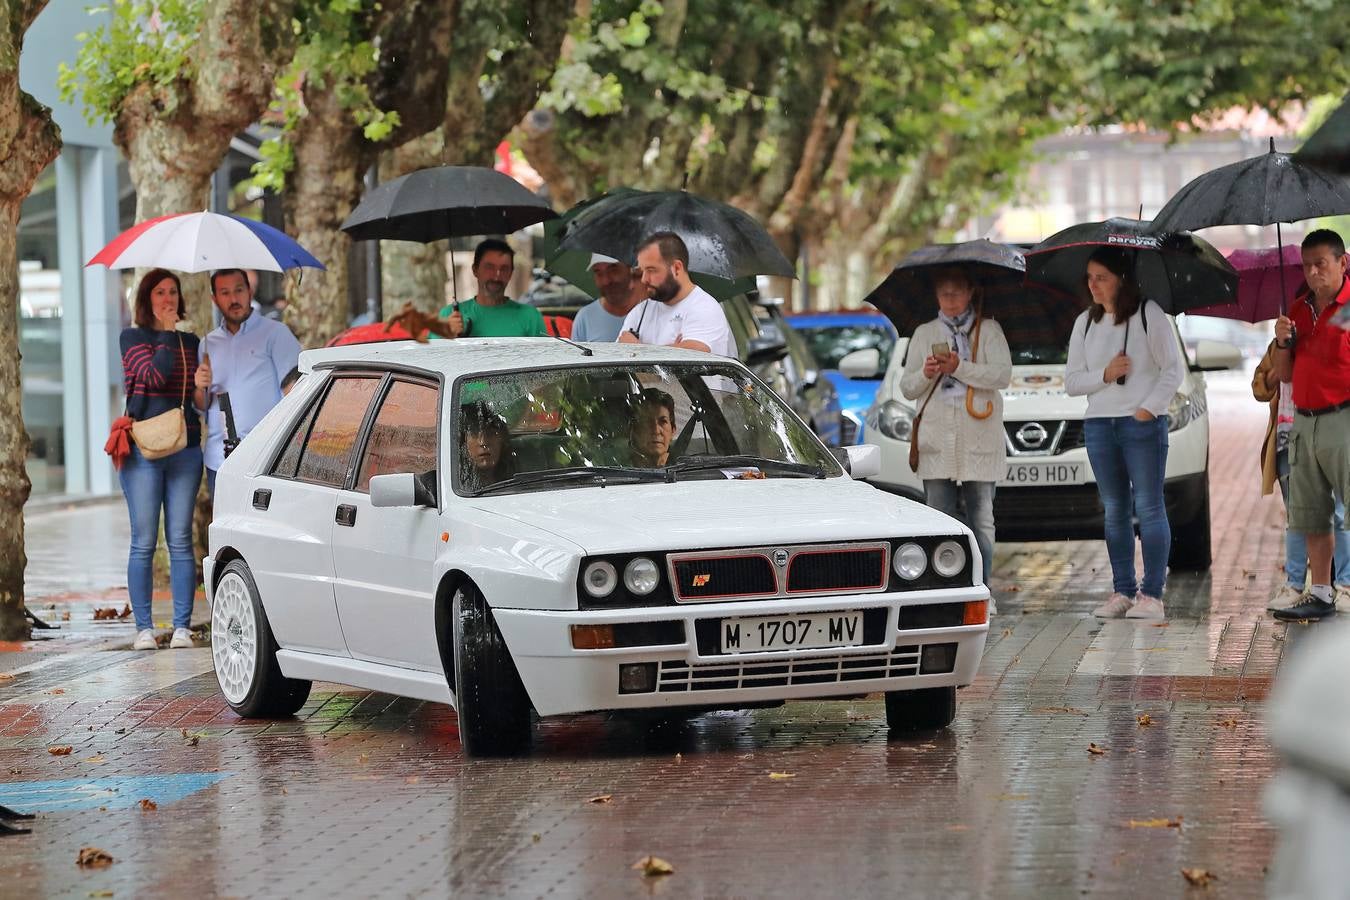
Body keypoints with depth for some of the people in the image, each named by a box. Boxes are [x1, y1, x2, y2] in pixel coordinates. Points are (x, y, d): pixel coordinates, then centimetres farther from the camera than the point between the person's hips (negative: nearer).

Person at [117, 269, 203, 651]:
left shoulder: (190, 342, 15)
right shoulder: (133, 338, 3)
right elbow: (155, 374, -14)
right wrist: (167, 332, -5)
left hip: (185, 448, 3)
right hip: (143, 449, -3)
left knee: (180, 540, 1)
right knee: (144, 541, -3)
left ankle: (182, 626, 2)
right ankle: (144, 627, 1)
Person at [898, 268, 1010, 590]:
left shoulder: (988, 330, 9)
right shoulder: (924, 334, 18)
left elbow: (1003, 375, -5)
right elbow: (907, 388, 14)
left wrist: (959, 367, -14)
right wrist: (925, 374, -7)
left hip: (980, 441, -2)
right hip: (937, 439, 2)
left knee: (981, 520, -3)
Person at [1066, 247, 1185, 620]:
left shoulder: (1148, 315, -1)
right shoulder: (1085, 323, 12)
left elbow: (1174, 369, -3)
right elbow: (1071, 381, 10)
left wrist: (1150, 407, -12)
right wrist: (1105, 375, -8)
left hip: (1143, 423, -5)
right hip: (1099, 425, 5)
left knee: (1148, 507, -5)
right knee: (1115, 511, 6)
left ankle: (1151, 595, -6)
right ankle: (1122, 592, 10)